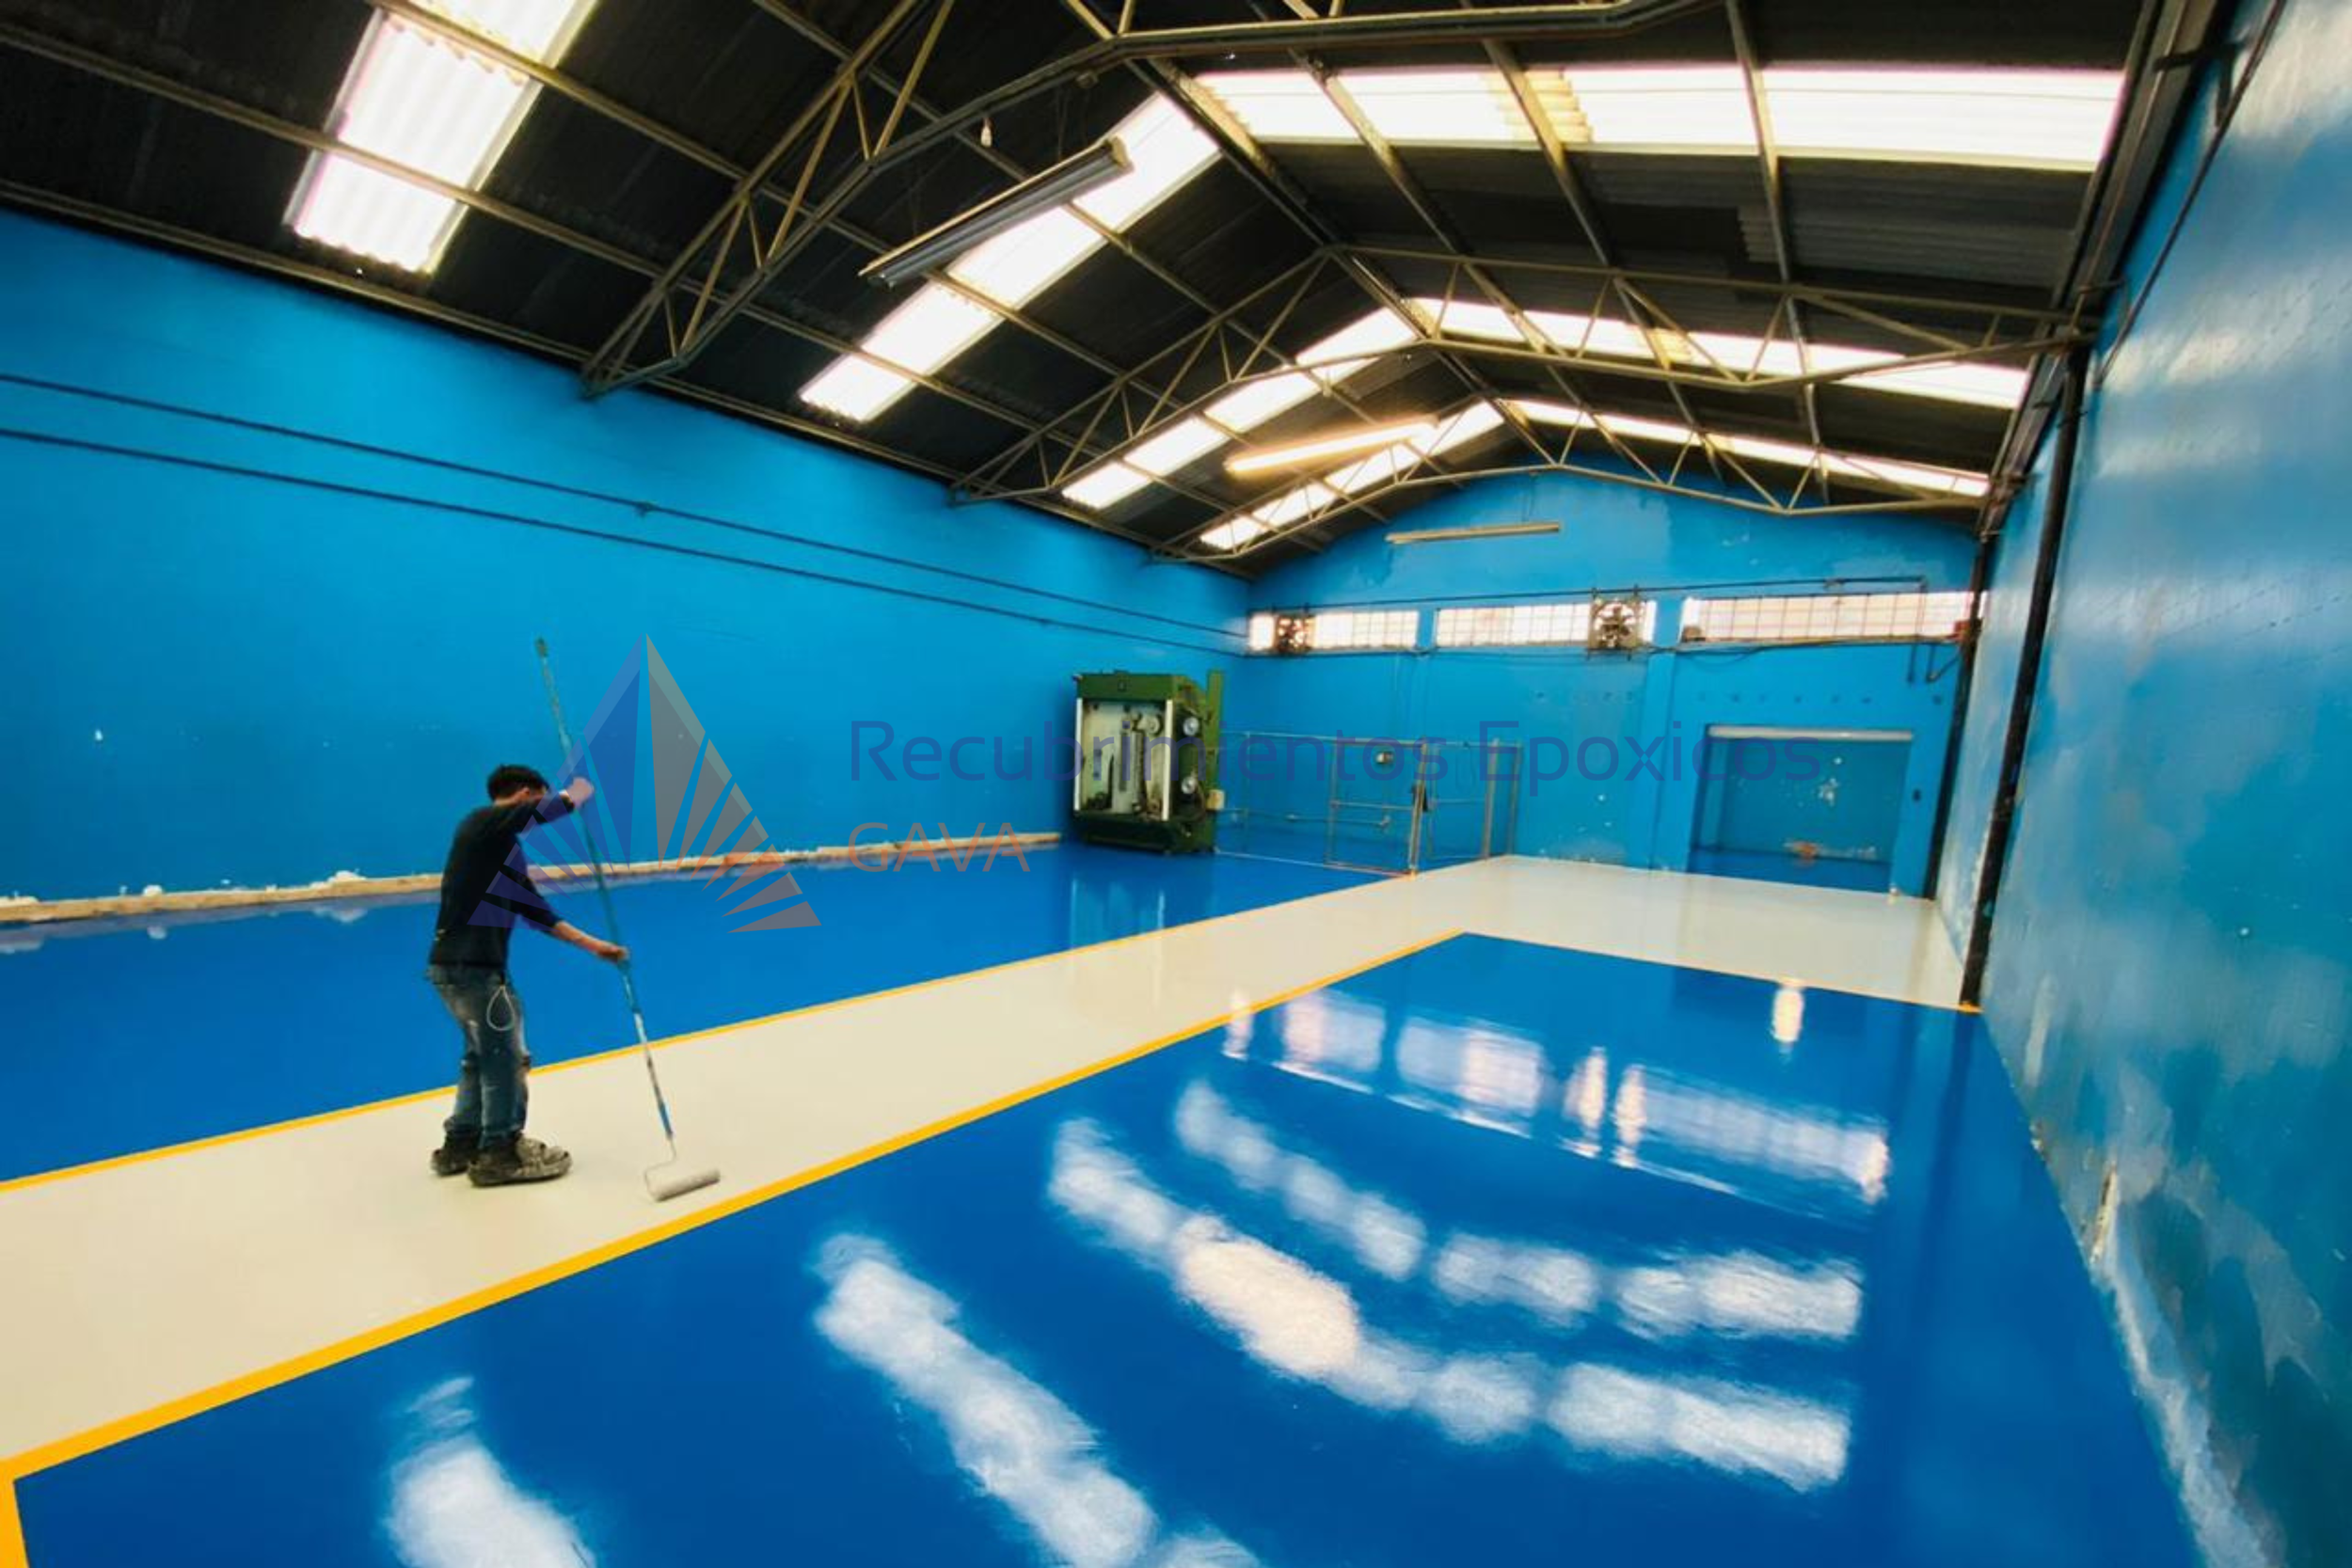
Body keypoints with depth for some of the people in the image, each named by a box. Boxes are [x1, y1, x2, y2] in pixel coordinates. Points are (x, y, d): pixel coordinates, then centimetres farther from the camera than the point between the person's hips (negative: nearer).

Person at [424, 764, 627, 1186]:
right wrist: (581, 790, 6)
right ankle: (499, 1152, 13)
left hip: (463, 964, 10)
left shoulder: (507, 852, 17)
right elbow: (559, 806, -18)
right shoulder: (484, 822, -9)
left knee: (484, 1054, 22)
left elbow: (535, 910, 16)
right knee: (506, 1057, 1)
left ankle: (461, 1143, 35)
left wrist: (591, 944, 13)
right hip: (469, 966, -10)